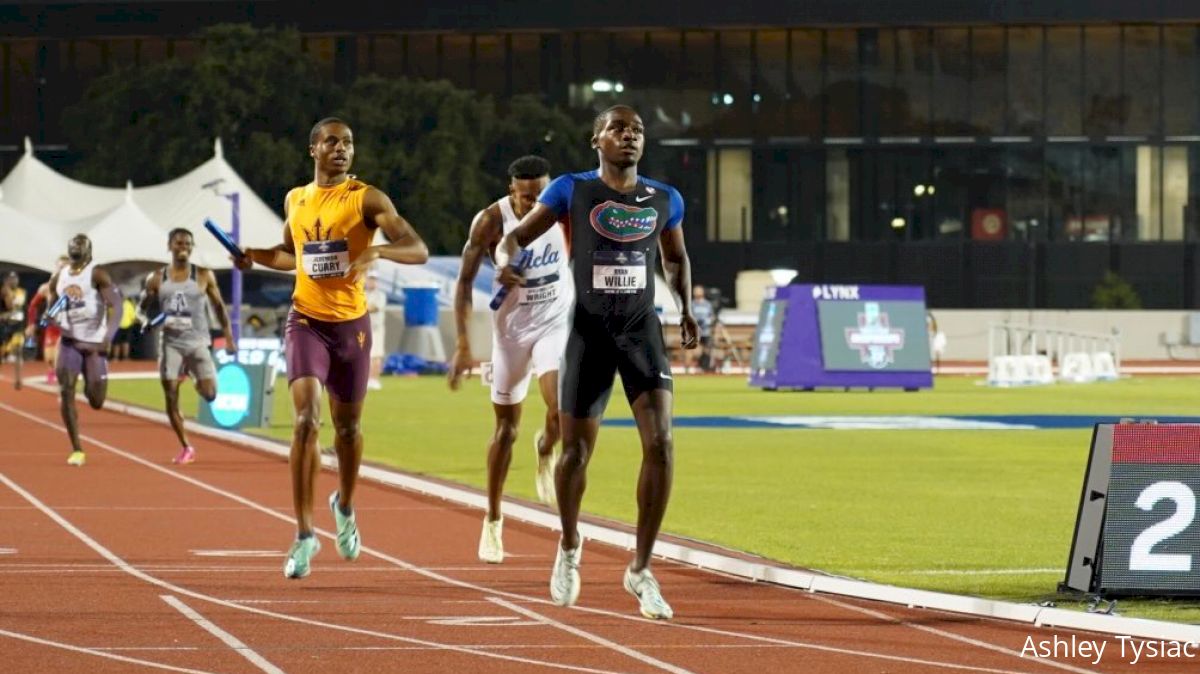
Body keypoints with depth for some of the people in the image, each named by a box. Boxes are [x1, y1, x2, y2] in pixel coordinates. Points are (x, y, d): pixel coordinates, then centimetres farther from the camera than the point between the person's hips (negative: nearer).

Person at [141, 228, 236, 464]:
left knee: (209, 394, -11)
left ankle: (194, 377, 25)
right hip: (171, 343, 1)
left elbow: (219, 307, 7)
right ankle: (185, 447, 6)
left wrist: (229, 338, 2)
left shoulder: (204, 276, 2)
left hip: (197, 342, -1)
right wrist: (147, 300, -11)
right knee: (170, 397, -6)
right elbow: (148, 313, 12)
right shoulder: (157, 279, 5)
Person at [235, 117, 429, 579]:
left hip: (351, 323, -1)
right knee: (307, 419, -17)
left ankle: (344, 504, 43)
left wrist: (378, 250, -33)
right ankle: (305, 535, -15)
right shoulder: (295, 200, 7)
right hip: (306, 321, 1)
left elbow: (419, 250, -15)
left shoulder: (367, 199, -6)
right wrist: (255, 256, 6)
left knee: (347, 426, 12)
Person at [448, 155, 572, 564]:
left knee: (561, 408, -24)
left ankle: (546, 452, 12)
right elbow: (465, 281, -12)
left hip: (557, 321, 1)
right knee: (506, 429, 7)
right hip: (512, 328, 0)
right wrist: (463, 344, -18)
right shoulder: (491, 222, -17)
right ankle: (493, 522, 22)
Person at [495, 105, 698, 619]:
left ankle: (640, 569, -5)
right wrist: (504, 260, -24)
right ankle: (569, 547, 34)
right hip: (589, 330, -2)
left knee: (660, 446, -15)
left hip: (642, 329, 2)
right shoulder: (572, 191, -1)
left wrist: (686, 308, 10)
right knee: (576, 450, 4)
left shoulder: (665, 200, 7)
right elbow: (516, 236, -2)